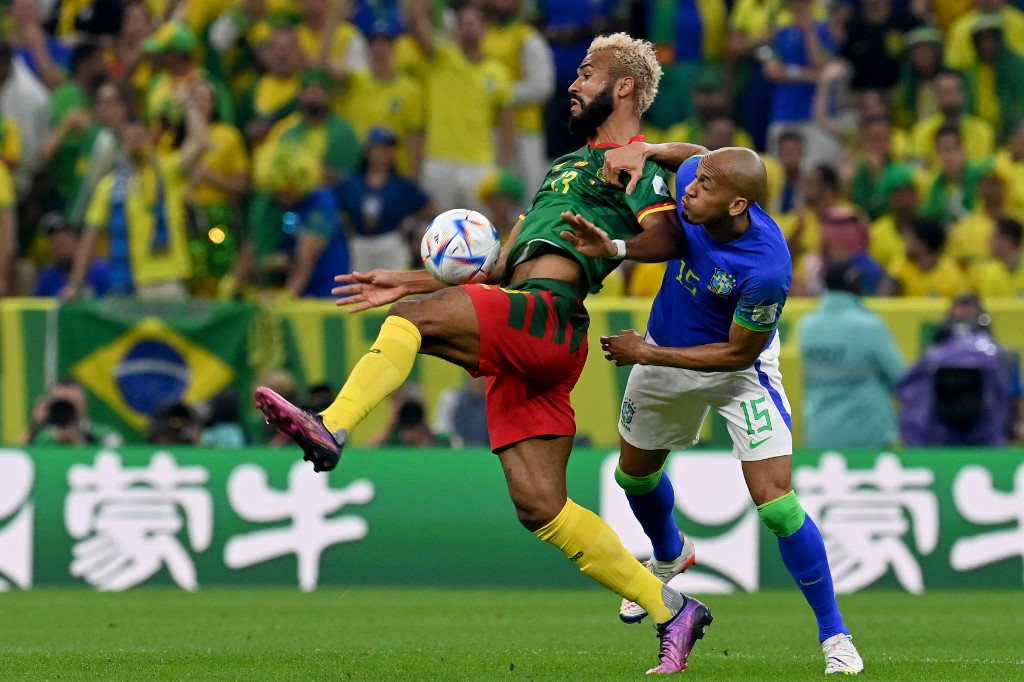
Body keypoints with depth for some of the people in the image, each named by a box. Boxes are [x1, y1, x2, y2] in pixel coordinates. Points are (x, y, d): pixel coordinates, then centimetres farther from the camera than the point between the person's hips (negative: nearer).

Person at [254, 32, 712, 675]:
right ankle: (673, 611, 4)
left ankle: (330, 429, -38)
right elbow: (501, 270, 35)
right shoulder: (566, 166, 34)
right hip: (518, 332, 9)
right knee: (542, 507, 0)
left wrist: (612, 245, -34)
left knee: (413, 318, -24)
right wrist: (407, 280, 31)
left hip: (546, 315, -9)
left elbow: (667, 236, -14)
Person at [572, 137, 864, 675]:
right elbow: (693, 153, 2)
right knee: (635, 473, 25)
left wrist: (648, 355, -24)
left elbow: (738, 353, -25)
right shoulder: (690, 180, -25)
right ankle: (670, 557, 59)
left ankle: (834, 636, 2)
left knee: (777, 504, -15)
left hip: (737, 368, -6)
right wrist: (642, 151, -17)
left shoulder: (767, 268, -39)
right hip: (664, 354, 6)